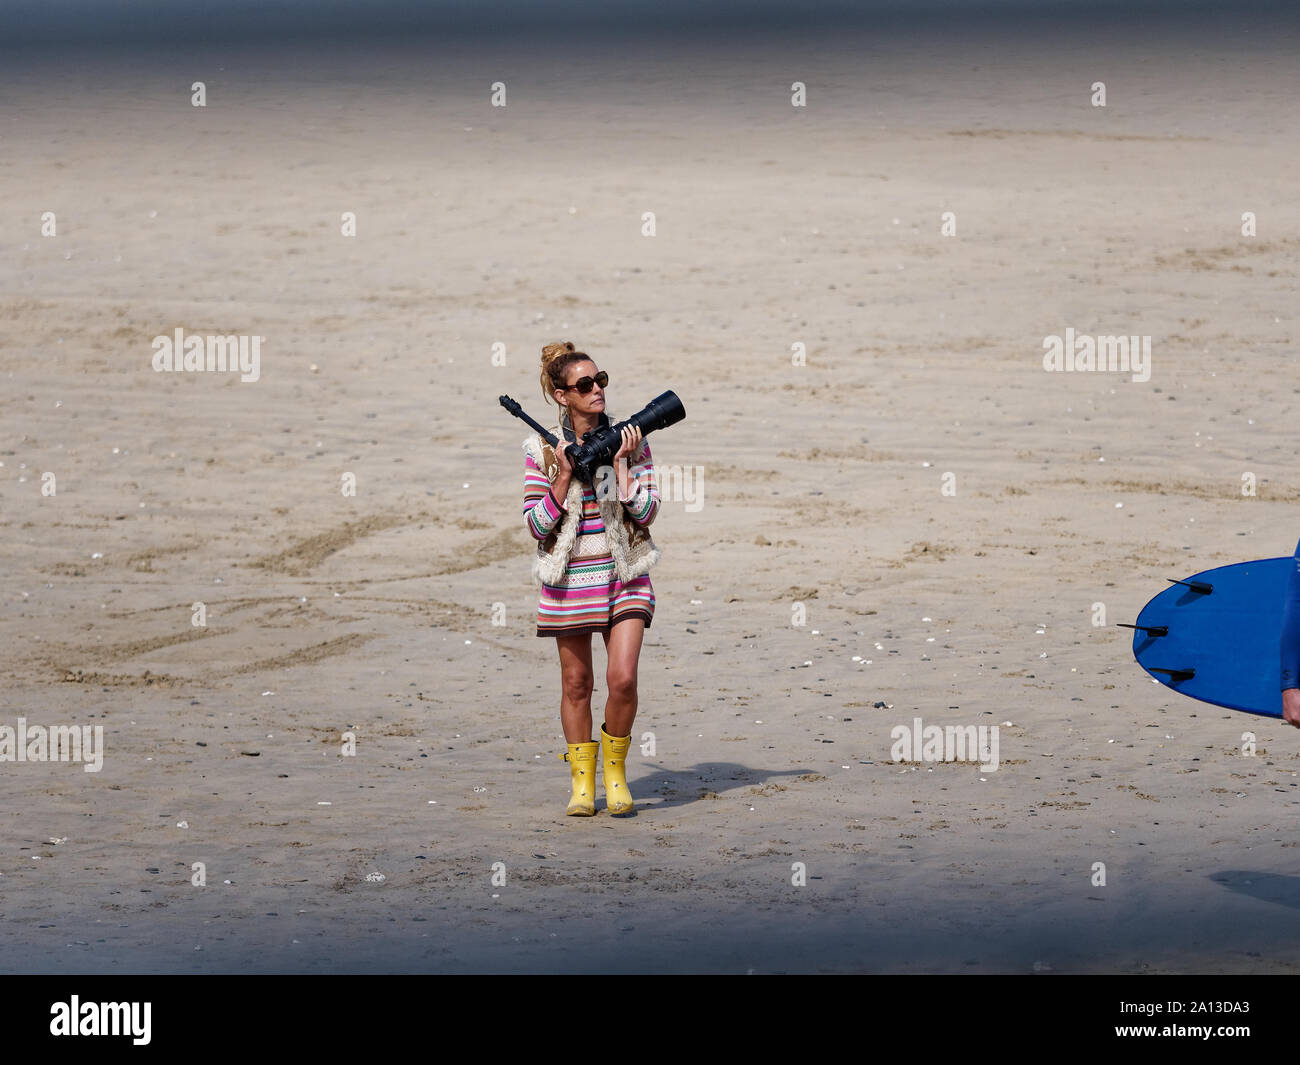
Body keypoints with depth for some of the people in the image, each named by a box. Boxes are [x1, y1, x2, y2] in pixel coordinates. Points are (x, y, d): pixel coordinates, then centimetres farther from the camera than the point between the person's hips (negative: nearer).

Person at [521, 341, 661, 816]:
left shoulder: (629, 439, -2)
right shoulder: (543, 449, -3)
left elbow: (645, 512, -7)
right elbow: (538, 525, -5)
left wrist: (620, 463, -14)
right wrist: (564, 477, -16)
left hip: (624, 575, 0)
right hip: (570, 577, 0)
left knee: (623, 678, -11)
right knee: (576, 683, 6)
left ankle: (615, 772, 11)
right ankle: (582, 781, 21)